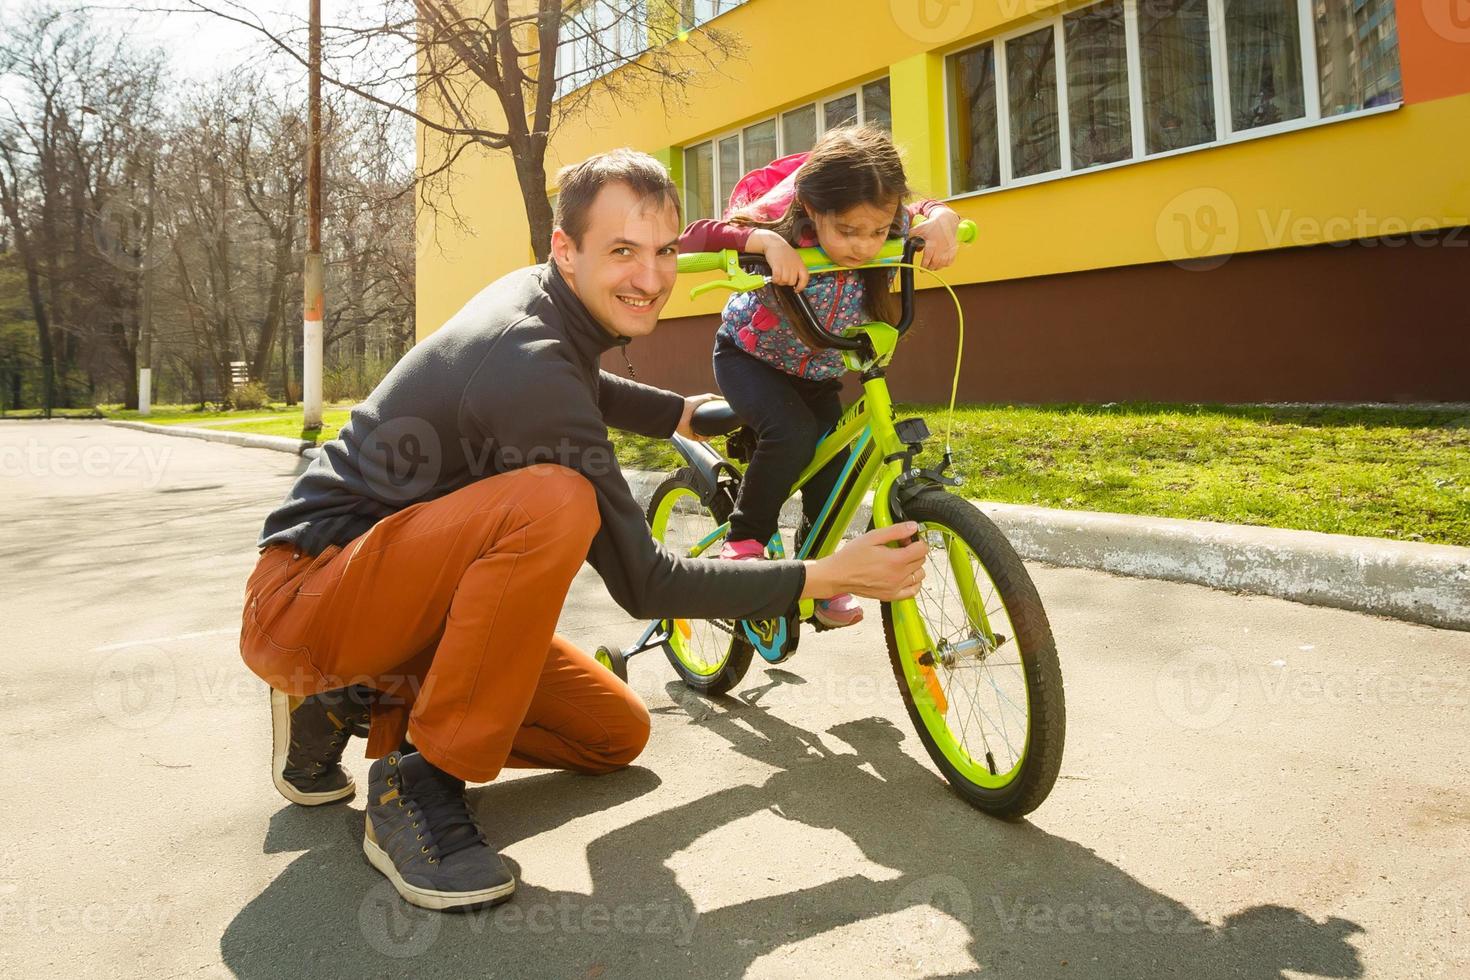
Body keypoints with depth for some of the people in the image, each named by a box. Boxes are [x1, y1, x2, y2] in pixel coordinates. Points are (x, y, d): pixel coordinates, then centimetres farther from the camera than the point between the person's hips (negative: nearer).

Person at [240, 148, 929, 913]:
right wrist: (824, 578, -17)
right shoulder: (531, 369, -27)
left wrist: (682, 414, 20)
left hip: (407, 587, 9)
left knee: (617, 734, 6)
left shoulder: (534, 297, 1)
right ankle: (419, 783, -20)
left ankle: (362, 707, 12)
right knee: (553, 503, -37)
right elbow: (643, 586, -21)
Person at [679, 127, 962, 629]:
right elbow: (693, 237, -40)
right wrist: (764, 241, -56)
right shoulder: (784, 232, -34)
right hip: (750, 356, -4)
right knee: (791, 433, -32)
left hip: (819, 373, 5)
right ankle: (744, 539, -10)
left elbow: (929, 209, -4)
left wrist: (941, 219, -28)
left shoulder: (888, 229, -22)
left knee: (835, 471, -5)